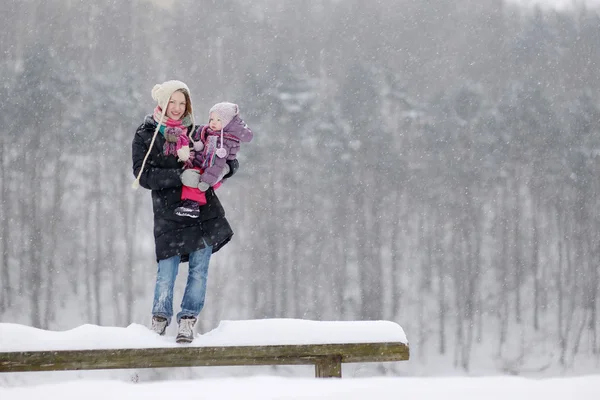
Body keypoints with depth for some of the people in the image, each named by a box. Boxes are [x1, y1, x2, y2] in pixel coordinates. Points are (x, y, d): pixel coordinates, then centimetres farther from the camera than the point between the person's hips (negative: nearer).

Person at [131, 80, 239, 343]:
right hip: (169, 213, -3)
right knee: (167, 270, -6)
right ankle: (160, 319, 13)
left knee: (199, 268, 0)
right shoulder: (146, 136, 4)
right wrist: (179, 177, -20)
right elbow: (143, 174, -9)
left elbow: (231, 162, 14)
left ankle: (188, 319, 11)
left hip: (203, 212, 3)